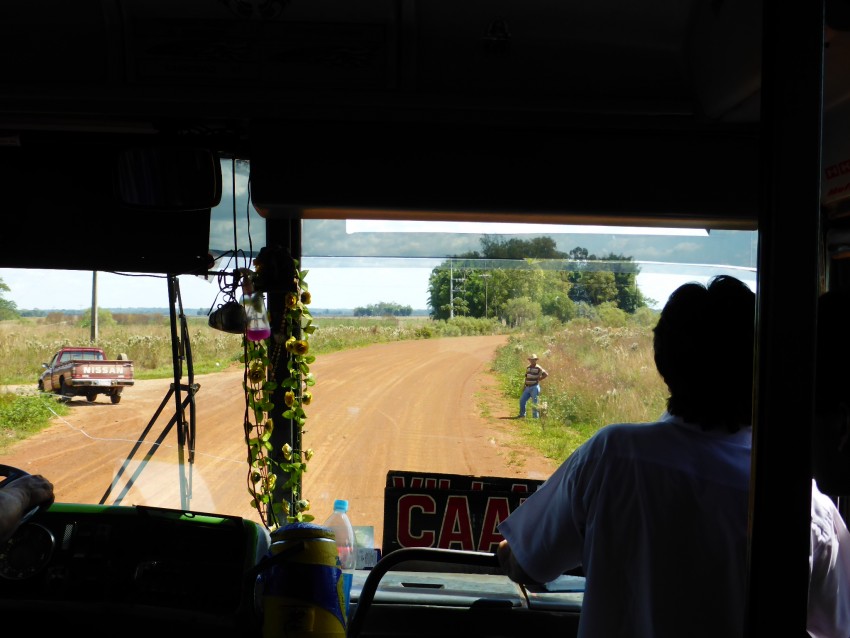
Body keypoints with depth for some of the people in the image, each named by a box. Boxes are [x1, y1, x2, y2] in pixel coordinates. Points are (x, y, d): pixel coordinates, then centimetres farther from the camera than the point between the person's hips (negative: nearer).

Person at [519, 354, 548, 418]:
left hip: (534, 387, -7)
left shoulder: (538, 368, -10)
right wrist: (524, 386, 14)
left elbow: (546, 374, -16)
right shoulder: (528, 368, 12)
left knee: (534, 402, -5)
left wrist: (539, 379, -12)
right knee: (522, 400, 4)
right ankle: (522, 414, 18)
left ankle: (536, 416, 1)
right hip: (528, 387, 7)